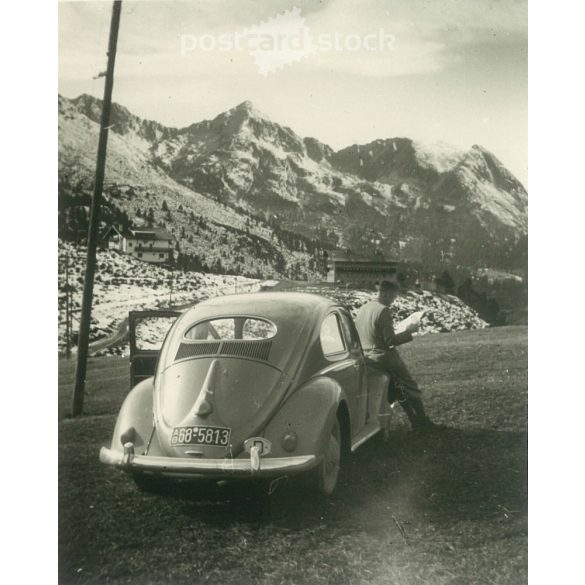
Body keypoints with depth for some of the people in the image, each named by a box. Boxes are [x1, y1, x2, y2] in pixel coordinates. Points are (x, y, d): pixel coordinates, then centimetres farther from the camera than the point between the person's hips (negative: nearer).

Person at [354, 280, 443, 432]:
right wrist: (410, 331, -10)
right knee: (411, 388, 7)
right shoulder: (383, 310, -19)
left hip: (366, 357, 9)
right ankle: (422, 421, 13)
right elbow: (390, 340, -21)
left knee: (399, 387, 20)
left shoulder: (362, 309, 8)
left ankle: (415, 420, 23)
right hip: (385, 357, -9)